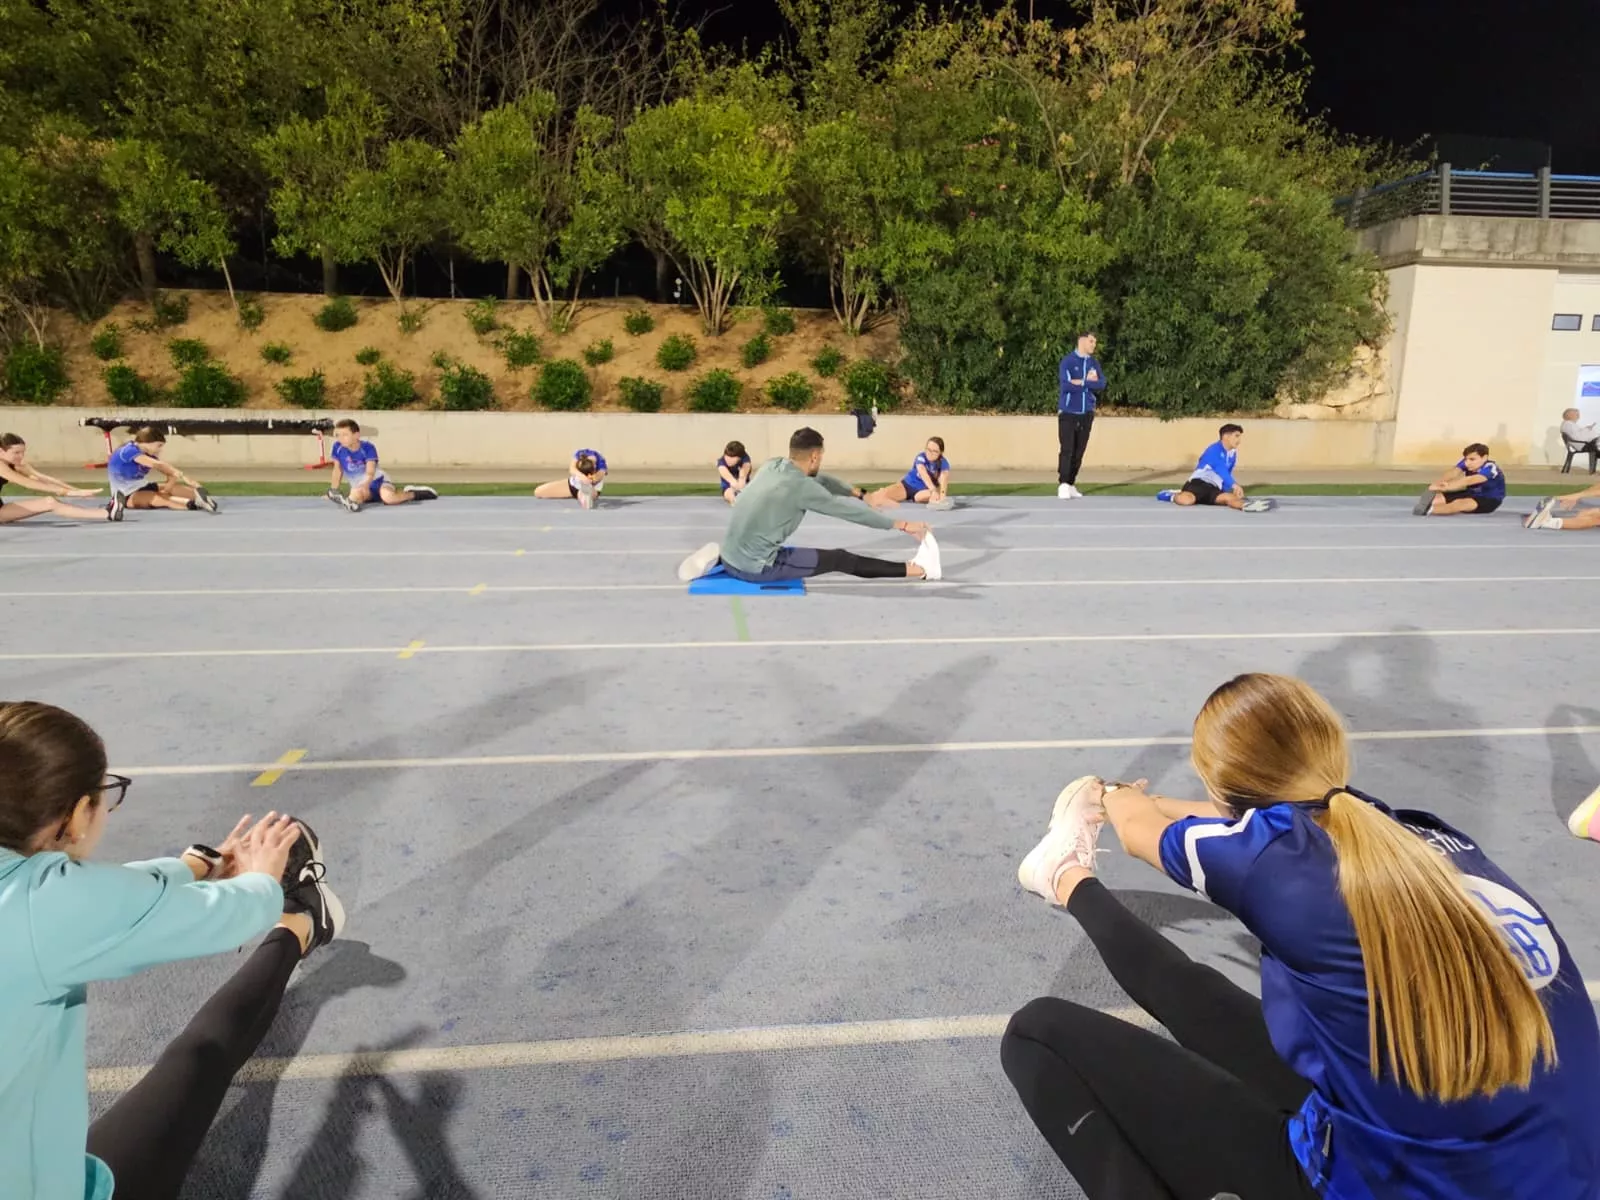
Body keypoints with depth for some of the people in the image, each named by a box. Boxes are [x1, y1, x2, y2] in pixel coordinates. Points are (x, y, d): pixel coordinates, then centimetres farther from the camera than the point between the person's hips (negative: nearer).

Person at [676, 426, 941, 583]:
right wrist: (902, 525, -1)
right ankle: (917, 569, 3)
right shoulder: (801, 487, -14)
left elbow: (822, 480, 23)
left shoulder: (774, 466, 8)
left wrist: (861, 494, 28)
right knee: (840, 559, -1)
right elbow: (848, 509, -9)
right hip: (756, 568, -7)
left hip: (732, 558, 7)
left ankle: (717, 560, 17)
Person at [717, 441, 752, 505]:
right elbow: (724, 472, -44)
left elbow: (745, 469, -42)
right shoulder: (721, 461, -21)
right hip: (728, 488, -3)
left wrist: (742, 478, -66)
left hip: (744, 486, 3)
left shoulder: (745, 459, -18)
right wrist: (732, 481, -68)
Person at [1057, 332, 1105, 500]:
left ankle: (1071, 485, 10)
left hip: (1086, 413, 5)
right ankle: (1063, 486, -9)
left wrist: (1082, 382, -13)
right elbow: (1066, 385, -18)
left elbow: (1101, 385, -3)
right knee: (1067, 450, -10)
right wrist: (1089, 382, -8)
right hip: (1068, 412, -5)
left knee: (1079, 452, 5)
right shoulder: (1067, 361, -4)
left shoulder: (1094, 363, 11)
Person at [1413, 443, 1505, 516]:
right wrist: (1440, 482, -51)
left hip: (1490, 500, -8)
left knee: (1461, 503, -38)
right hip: (1471, 494, 8)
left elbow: (1468, 481, -44)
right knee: (1436, 498, -13)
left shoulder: (1490, 468, -28)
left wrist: (1443, 487, -58)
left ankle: (1428, 510, -61)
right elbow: (1454, 472, -27)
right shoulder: (1466, 462, -9)